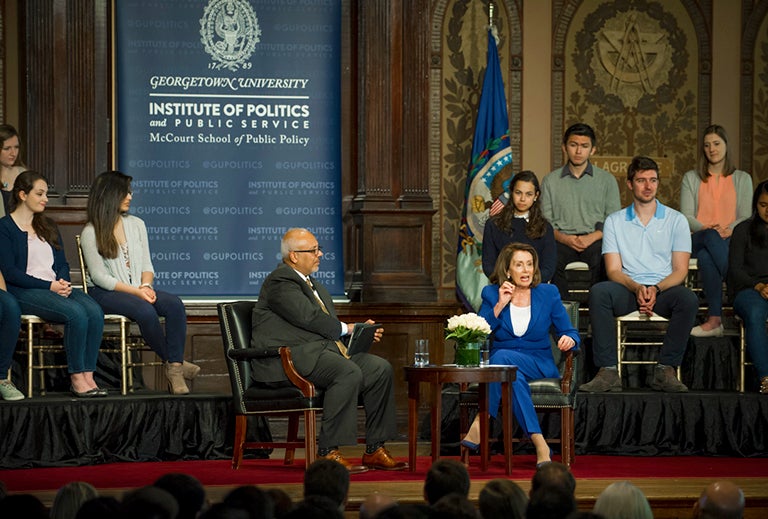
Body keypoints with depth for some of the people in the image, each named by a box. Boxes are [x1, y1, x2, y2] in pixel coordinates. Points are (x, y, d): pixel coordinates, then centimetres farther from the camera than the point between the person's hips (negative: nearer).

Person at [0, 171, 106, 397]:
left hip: (57, 287, 6)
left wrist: (62, 282, -4)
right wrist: (49, 286, -14)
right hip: (24, 292, -6)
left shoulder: (48, 226, 23)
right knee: (76, 313, -33)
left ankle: (88, 376, -29)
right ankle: (76, 378, -26)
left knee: (94, 311, -27)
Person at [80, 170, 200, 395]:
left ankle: (175, 368, -32)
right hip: (104, 293, -5)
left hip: (137, 290, 5)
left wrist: (146, 286, -9)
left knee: (174, 304, -25)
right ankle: (172, 363, -17)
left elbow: (146, 265, 14)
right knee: (145, 310, -35)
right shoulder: (90, 233, -5)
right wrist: (135, 291, -19)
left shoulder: (136, 224, 13)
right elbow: (99, 276, -10)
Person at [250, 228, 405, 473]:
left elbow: (328, 328, 23)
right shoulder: (280, 282, -7)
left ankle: (374, 450, -3)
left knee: (380, 368, -5)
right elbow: (309, 317, -18)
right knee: (349, 372, -32)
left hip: (322, 350, 10)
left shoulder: (314, 285, 25)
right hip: (291, 356, -10)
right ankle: (327, 452, -29)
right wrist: (346, 329, -6)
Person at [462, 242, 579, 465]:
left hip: (539, 365, -1)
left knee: (502, 357, -35)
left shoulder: (548, 293, 6)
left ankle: (481, 421, -35)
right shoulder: (491, 294, 6)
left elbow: (570, 332, 5)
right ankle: (539, 444, -44)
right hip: (503, 364, 1)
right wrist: (499, 305, -11)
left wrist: (569, 339, -20)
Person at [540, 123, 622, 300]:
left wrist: (593, 237, -9)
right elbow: (545, 221, 12)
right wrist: (565, 238, -8)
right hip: (562, 243, 0)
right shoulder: (550, 181, 19)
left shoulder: (607, 180, 17)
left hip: (595, 242, 0)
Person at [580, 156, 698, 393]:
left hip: (663, 291, 0)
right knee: (598, 292, -32)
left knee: (688, 299, -34)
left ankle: (665, 370, -26)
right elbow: (614, 271, 4)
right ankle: (607, 372, -34)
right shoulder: (614, 222, 12)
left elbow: (680, 270, 4)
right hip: (628, 292, 1)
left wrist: (656, 289, -17)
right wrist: (637, 288, -17)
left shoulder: (676, 220, 10)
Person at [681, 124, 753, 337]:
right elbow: (686, 216, 6)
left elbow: (746, 217, 6)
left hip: (732, 240, 0)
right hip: (698, 239, 0)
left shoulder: (742, 179, 17)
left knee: (706, 257, -39)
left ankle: (714, 319, -48)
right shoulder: (691, 178, 18)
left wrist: (730, 230, -17)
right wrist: (706, 229, -15)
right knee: (711, 237, -40)